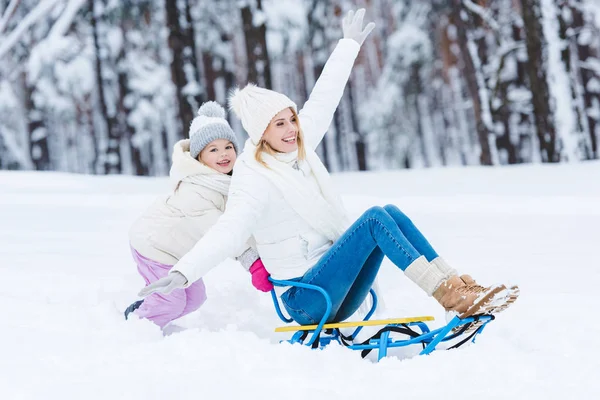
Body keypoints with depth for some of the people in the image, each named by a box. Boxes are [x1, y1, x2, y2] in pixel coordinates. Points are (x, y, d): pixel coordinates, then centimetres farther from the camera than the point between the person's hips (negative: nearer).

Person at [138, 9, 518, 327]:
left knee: (392, 212, -9)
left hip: (337, 294, 8)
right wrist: (182, 273, -47)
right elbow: (228, 230, -29)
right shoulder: (255, 179, -14)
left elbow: (322, 101, 22)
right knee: (375, 217, -21)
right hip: (306, 299, -8)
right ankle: (449, 296, -26)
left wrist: (349, 45, 33)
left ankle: (458, 285, -17)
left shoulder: (298, 148, 9)